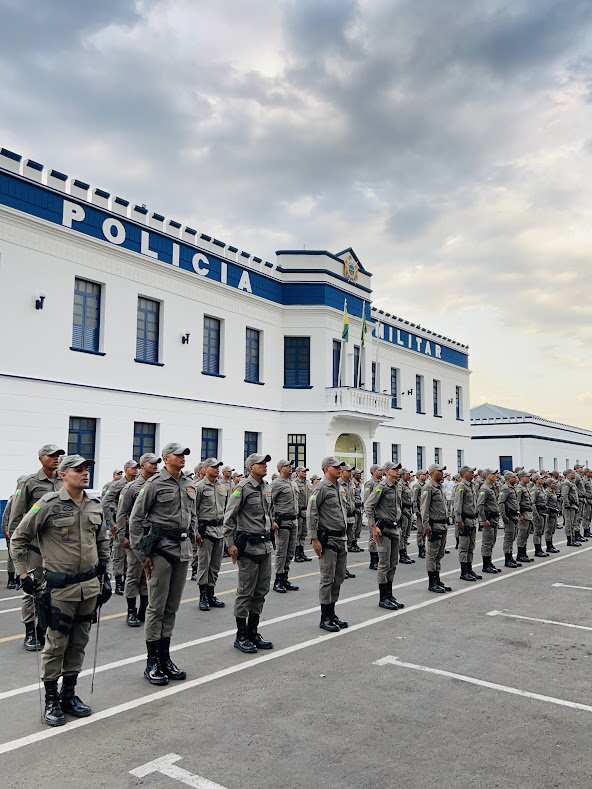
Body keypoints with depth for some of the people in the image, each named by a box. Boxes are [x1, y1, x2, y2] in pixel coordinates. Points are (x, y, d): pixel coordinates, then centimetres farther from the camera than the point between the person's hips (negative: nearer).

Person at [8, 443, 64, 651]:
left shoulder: (65, 483, 8)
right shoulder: (29, 482, -3)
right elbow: (16, 516, -2)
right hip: (35, 545, -4)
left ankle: (44, 630, 22)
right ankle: (30, 633, 13)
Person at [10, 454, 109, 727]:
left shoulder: (95, 505, 6)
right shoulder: (48, 504, -11)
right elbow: (18, 539, -4)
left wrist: (103, 566, 17)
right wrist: (23, 574, -6)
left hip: (90, 586, 6)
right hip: (61, 587, -5)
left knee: (79, 643, 14)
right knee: (56, 643, 3)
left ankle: (69, 696, 28)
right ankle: (51, 701, 20)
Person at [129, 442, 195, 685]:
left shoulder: (190, 485, 11)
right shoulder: (155, 483, -8)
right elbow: (136, 519, -7)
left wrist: (190, 542, 15)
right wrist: (142, 553, -8)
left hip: (183, 551, 6)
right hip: (161, 549, -6)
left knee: (172, 607, 13)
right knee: (156, 607, 1)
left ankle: (165, 658, 24)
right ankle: (152, 663, 12)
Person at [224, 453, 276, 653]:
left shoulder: (267, 488, 12)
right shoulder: (243, 488, -12)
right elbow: (229, 517, -12)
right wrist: (231, 544, -15)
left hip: (265, 545, 8)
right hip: (248, 545, -8)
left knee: (261, 591, 12)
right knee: (246, 592, 0)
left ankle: (253, 632, 24)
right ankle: (241, 636, 11)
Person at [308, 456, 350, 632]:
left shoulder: (340, 489, 14)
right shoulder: (321, 488, -12)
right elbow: (311, 514, -15)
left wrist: (345, 536, 19)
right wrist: (315, 539, -18)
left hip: (341, 539, 8)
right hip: (328, 539, -8)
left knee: (339, 578, 13)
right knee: (327, 579, -2)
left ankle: (332, 613, 25)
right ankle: (325, 618, 7)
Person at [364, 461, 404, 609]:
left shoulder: (396, 487, 14)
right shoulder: (382, 487, -13)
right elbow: (368, 505, -16)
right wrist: (373, 526, -18)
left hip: (395, 529, 8)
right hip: (384, 530, -8)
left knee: (393, 564, 12)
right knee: (384, 564, -3)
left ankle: (389, 595, 22)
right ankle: (383, 598, 5)